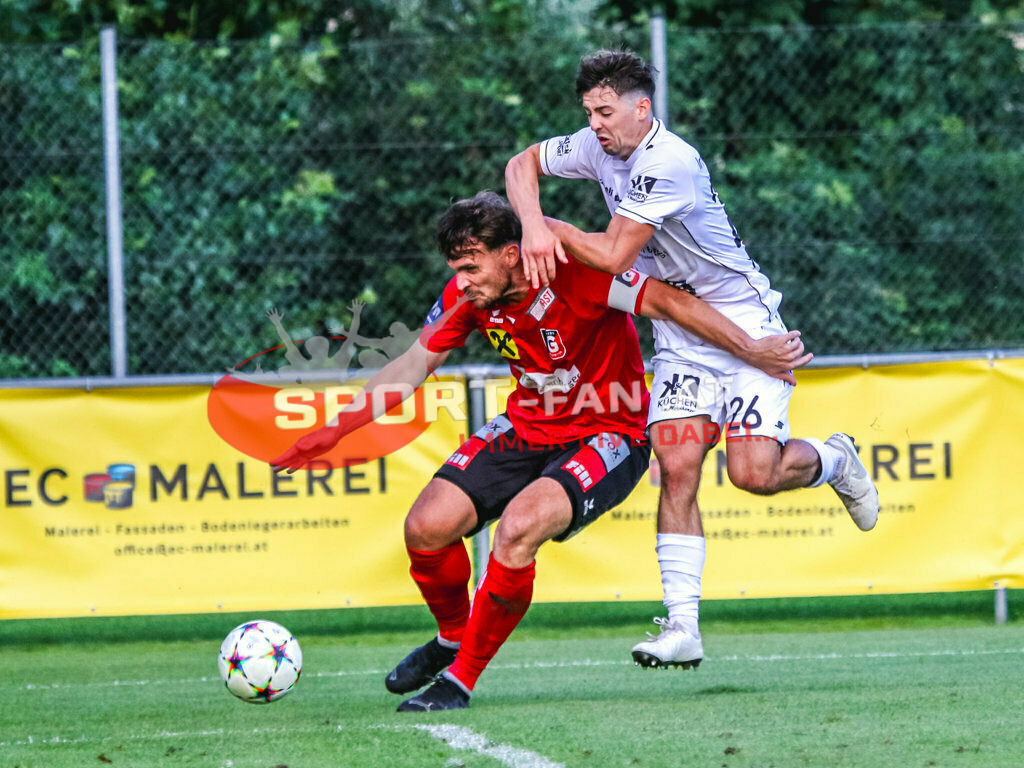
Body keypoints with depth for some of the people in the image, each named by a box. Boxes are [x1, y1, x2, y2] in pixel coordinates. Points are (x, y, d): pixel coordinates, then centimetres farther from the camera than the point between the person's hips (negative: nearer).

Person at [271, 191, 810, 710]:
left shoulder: (572, 273, -26)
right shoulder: (468, 295, -7)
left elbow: (669, 302, -20)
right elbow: (412, 366, 3)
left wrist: (752, 352, -23)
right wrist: (333, 430, -2)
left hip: (606, 435, -6)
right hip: (527, 429, 6)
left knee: (518, 529, -32)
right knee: (425, 527, -10)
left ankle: (462, 677, -14)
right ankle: (453, 638, 22)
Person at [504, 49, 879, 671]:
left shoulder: (670, 163, -25)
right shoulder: (598, 147, -1)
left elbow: (614, 255, -25)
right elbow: (522, 165, 9)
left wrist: (553, 228, -10)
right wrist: (533, 226, -10)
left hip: (744, 321, -7)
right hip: (678, 334, 7)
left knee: (753, 472, -16)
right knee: (677, 469, -9)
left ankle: (834, 460, 18)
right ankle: (682, 626, -11)